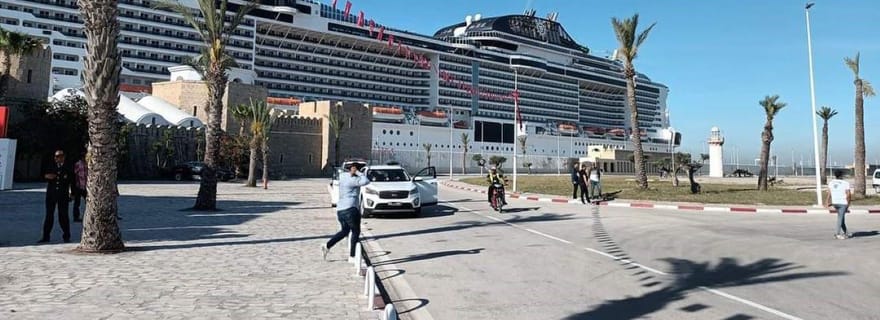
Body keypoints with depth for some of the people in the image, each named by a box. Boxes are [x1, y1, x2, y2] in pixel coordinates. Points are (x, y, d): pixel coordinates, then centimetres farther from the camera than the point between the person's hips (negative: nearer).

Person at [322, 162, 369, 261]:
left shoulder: (342, 176, 11)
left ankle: (327, 246, 12)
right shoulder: (352, 179, -15)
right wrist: (358, 173, -13)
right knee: (356, 232, 7)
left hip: (340, 209, 9)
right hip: (350, 209, -9)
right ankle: (352, 256, 10)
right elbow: (366, 181, -24)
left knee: (345, 231, 24)